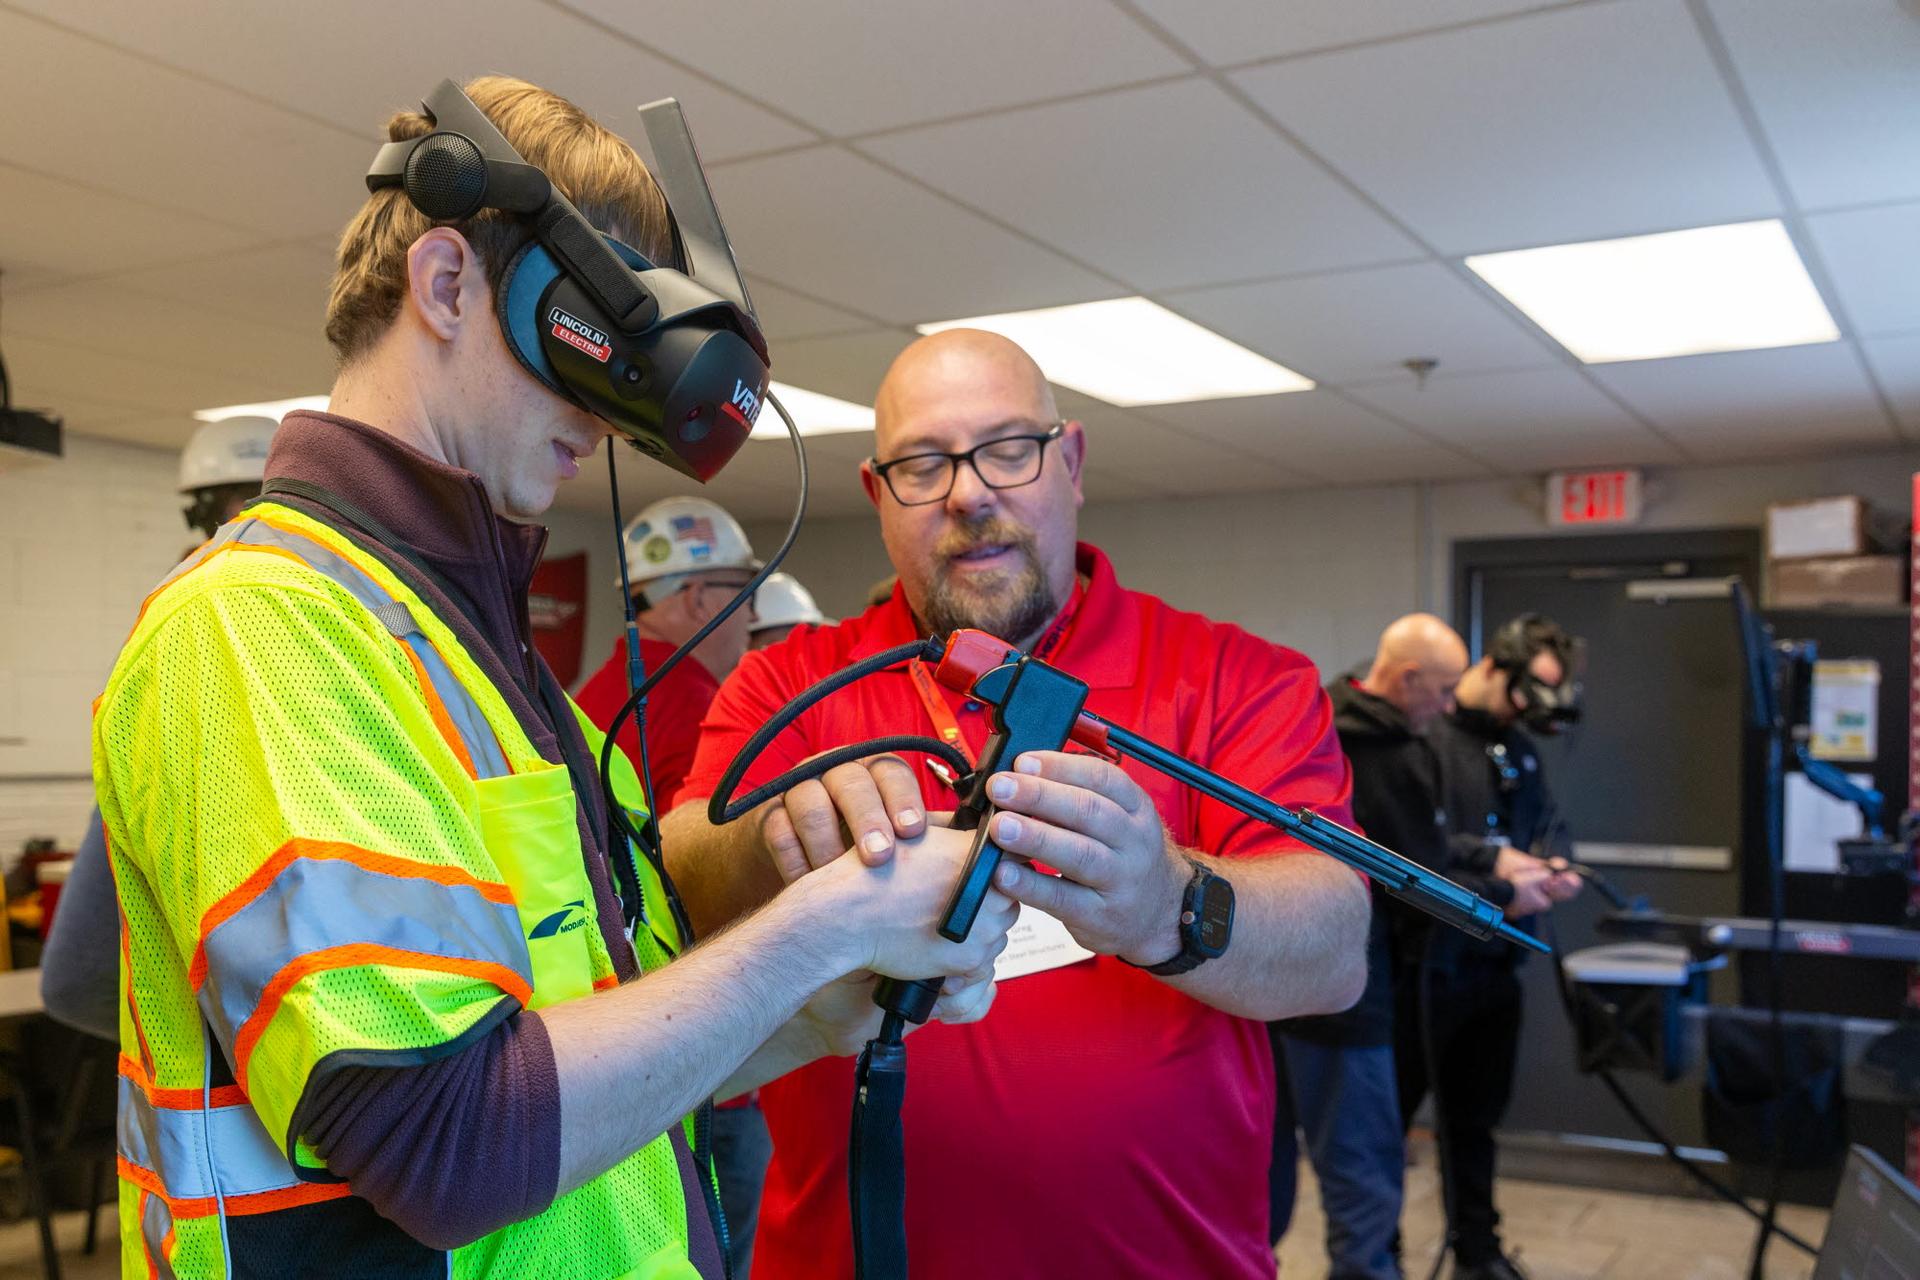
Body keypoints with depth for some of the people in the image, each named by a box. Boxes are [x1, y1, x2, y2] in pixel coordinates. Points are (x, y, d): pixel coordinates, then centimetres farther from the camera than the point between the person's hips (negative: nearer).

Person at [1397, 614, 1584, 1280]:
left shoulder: (1518, 748, 14)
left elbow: (1549, 822, 18)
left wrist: (1552, 864, -4)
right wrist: (1492, 859, -23)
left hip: (1493, 964, 8)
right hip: (1422, 960, -7)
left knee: (1475, 1117, 19)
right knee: (1388, 1112, 6)